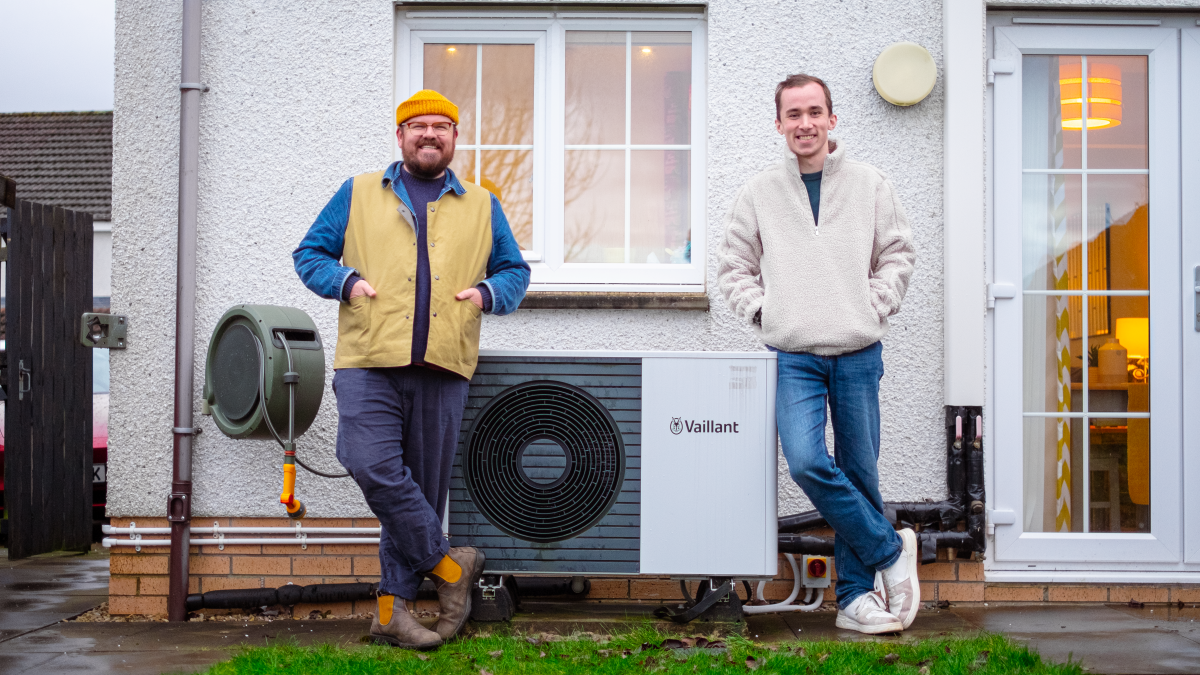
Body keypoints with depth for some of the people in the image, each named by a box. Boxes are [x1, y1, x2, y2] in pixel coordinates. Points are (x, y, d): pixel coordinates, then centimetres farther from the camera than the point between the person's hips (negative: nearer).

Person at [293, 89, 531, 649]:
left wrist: (488, 293, 0)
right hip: (369, 360, -1)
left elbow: (515, 271, 21)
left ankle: (393, 605, 10)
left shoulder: (482, 206, 18)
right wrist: (346, 281, -5)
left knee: (422, 486, 2)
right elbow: (309, 254, 15)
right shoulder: (357, 194, 14)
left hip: (442, 369, 1)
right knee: (372, 466, -19)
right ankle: (449, 565, -3)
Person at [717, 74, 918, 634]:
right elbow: (734, 267, 12)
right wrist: (762, 311, -1)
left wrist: (874, 307, 1)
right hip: (792, 357, -1)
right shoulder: (758, 193, 6)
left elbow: (897, 255, 12)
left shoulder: (870, 185, 7)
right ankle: (890, 551, 0)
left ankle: (856, 596, 16)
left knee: (861, 475, 4)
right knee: (807, 462, -19)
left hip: (858, 355, 1)